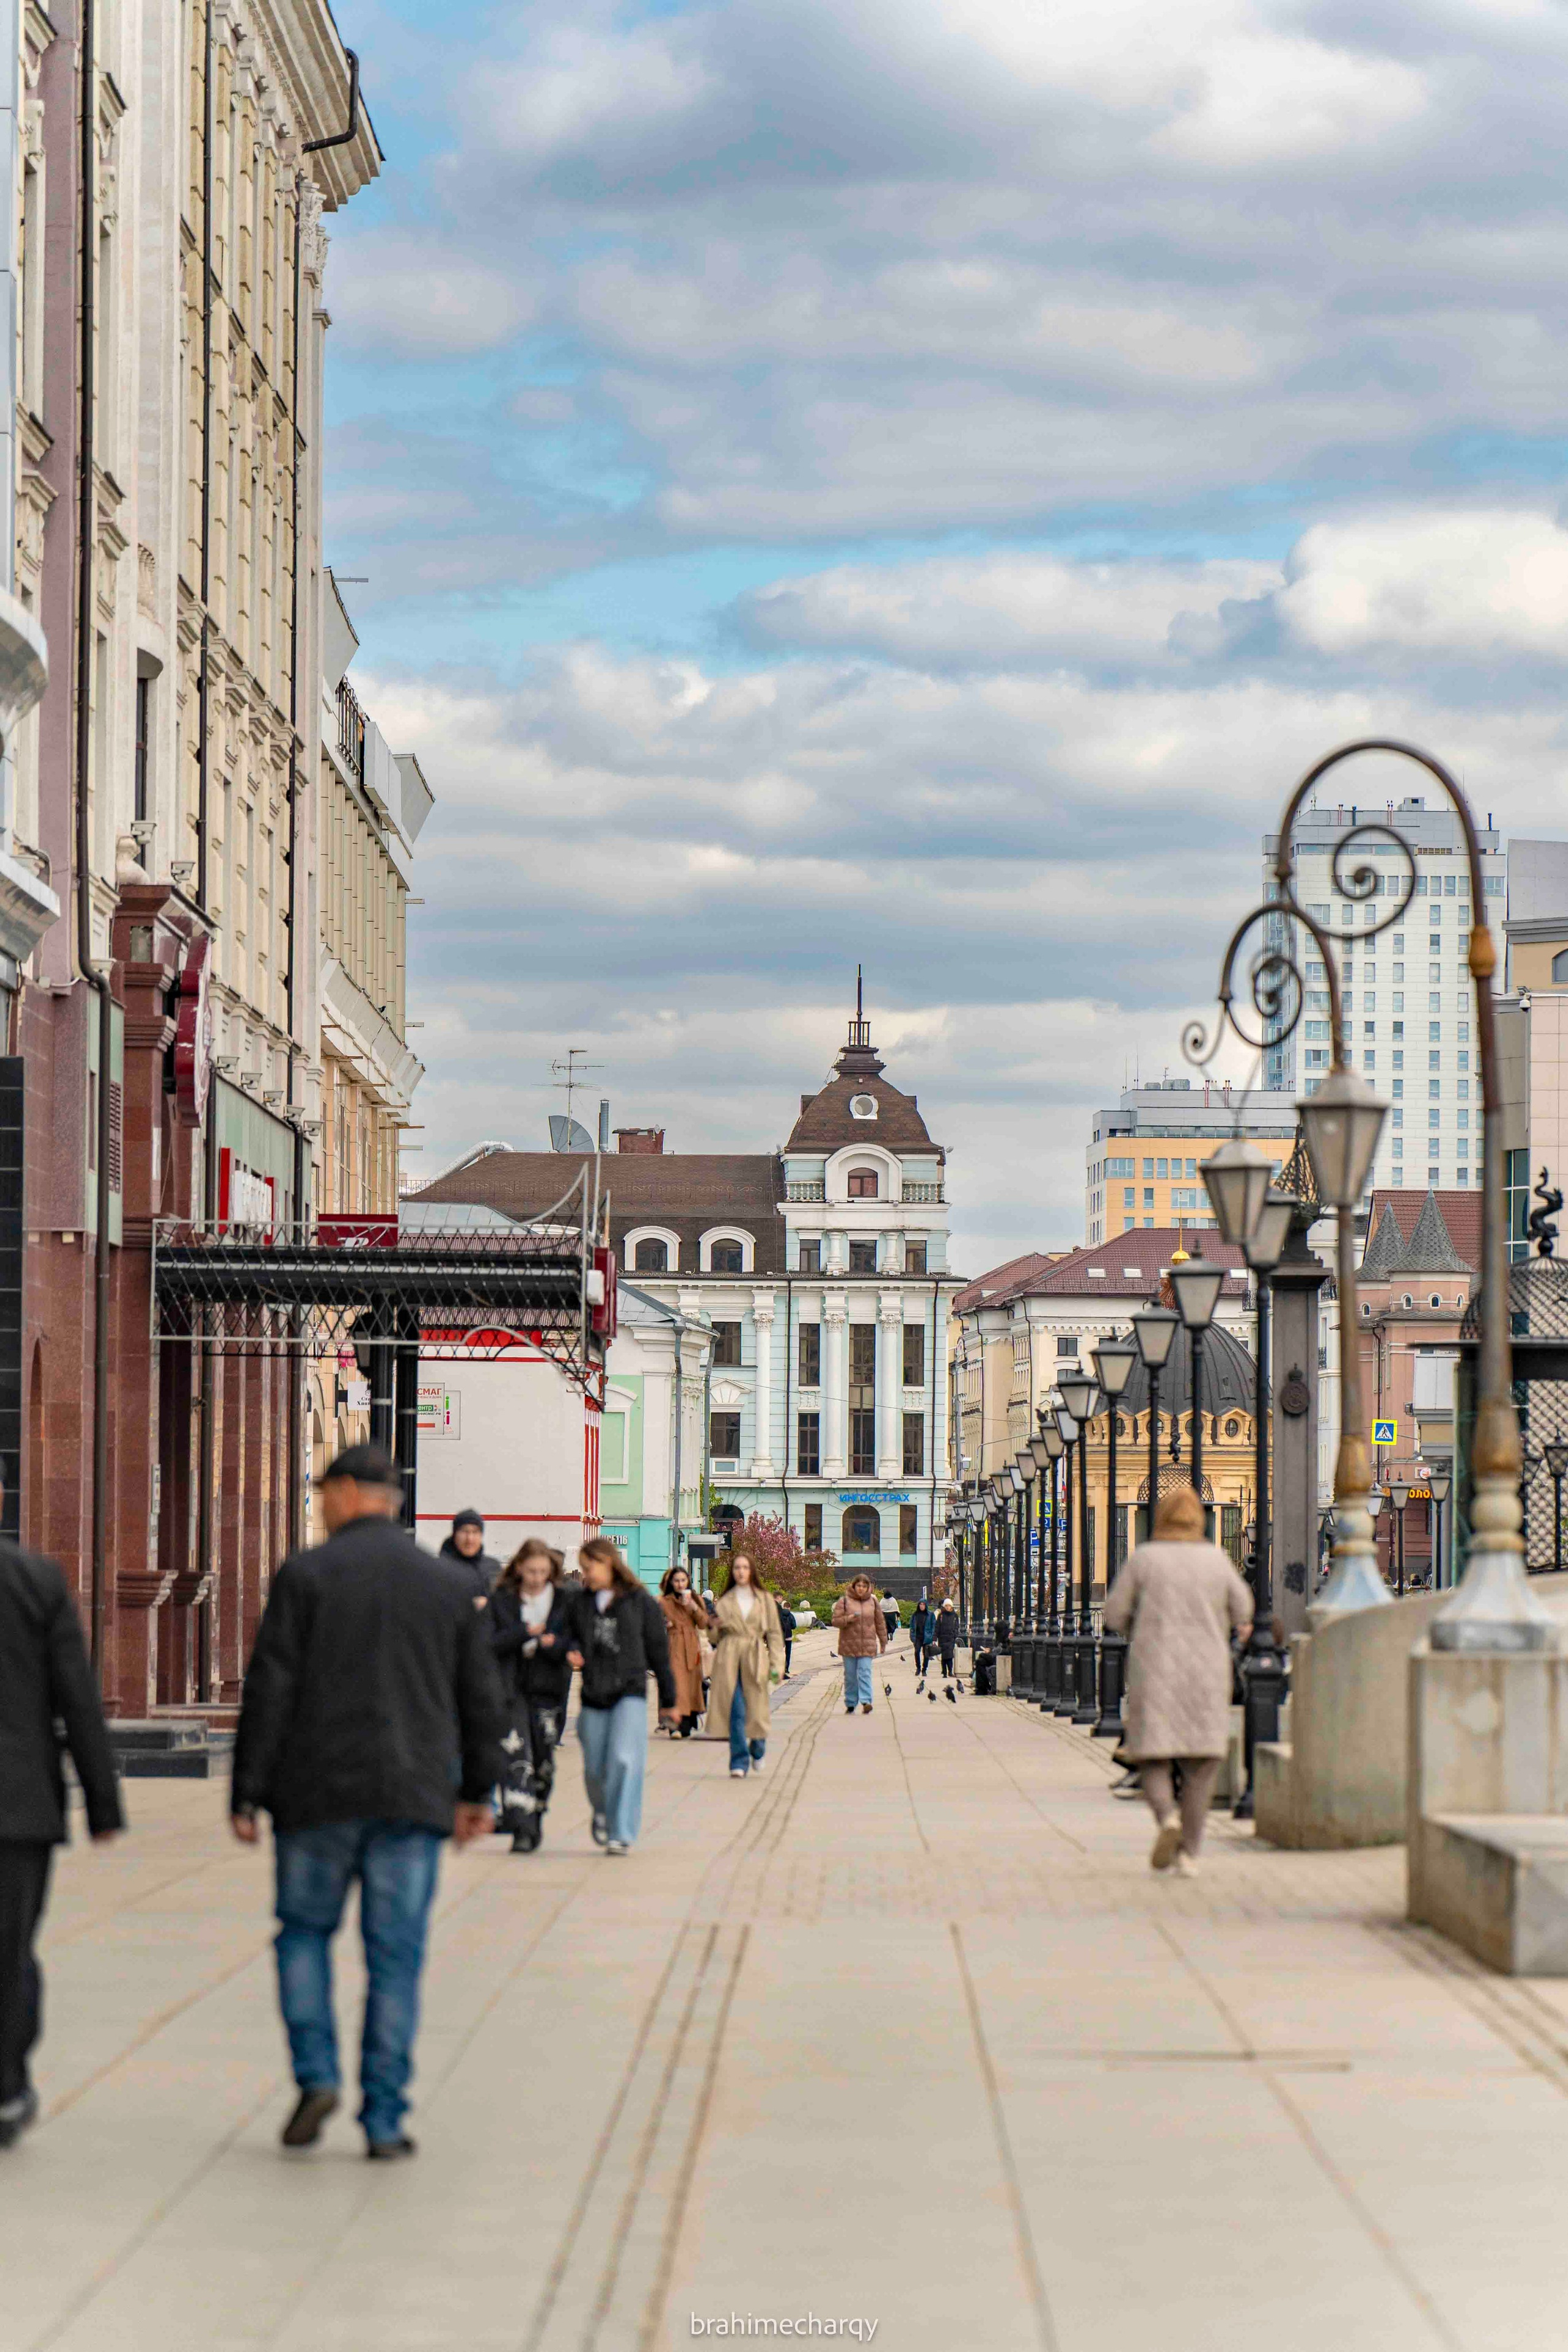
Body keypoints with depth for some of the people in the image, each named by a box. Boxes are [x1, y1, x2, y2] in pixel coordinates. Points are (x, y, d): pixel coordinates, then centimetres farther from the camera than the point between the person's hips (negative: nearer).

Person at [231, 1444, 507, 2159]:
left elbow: (269, 1692, -6)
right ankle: (384, 2120, 3)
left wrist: (246, 1797, -3)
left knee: (305, 1931, 16)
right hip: (413, 1798, 2)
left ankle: (315, 2074, 0)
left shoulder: (305, 1574, -3)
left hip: (319, 1794, -2)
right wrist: (477, 1791, 20)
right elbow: (482, 1699, 9)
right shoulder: (452, 1584, 6)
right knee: (395, 1957, 4)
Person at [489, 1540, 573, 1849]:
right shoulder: (501, 1600, 3)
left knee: (544, 1762, 9)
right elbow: (491, 1643, -6)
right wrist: (526, 1633, -17)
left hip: (548, 1690, 2)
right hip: (510, 1689, -2)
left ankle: (535, 1821, 29)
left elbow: (571, 1647, 1)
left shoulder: (564, 1601, 5)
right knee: (517, 1760, -14)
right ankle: (522, 1831, -20)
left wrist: (553, 1644, -19)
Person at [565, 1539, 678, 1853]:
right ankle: (602, 1813, 36)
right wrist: (573, 1652, -11)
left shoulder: (641, 1602, 1)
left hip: (630, 1690, -4)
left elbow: (658, 1651, 6)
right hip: (593, 1694, 4)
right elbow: (574, 1637, 16)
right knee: (595, 1768, 7)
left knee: (624, 1760, -16)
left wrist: (668, 1701, 9)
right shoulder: (580, 1602, 10)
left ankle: (622, 1833, -14)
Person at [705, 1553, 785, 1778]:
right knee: (736, 1710, -8)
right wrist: (717, 1626, -7)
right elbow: (716, 1637, 17)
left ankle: (758, 1749, 31)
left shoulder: (765, 1599, 9)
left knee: (756, 1707, 1)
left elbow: (774, 1634, 8)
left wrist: (776, 1665, -1)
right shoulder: (725, 1600, 11)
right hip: (729, 1658, 0)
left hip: (755, 1658, 0)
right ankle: (739, 1762, -4)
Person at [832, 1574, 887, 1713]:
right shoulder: (844, 1601, 2)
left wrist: (883, 1642, 16)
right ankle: (850, 1704, 15)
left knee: (864, 1673, -12)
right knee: (850, 1675, 5)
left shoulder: (873, 1601, 8)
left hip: (867, 1645, 0)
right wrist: (849, 1619, -19)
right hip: (849, 1644, 0)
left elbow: (880, 1623, 15)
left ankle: (866, 1702, -21)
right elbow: (836, 1620, -1)